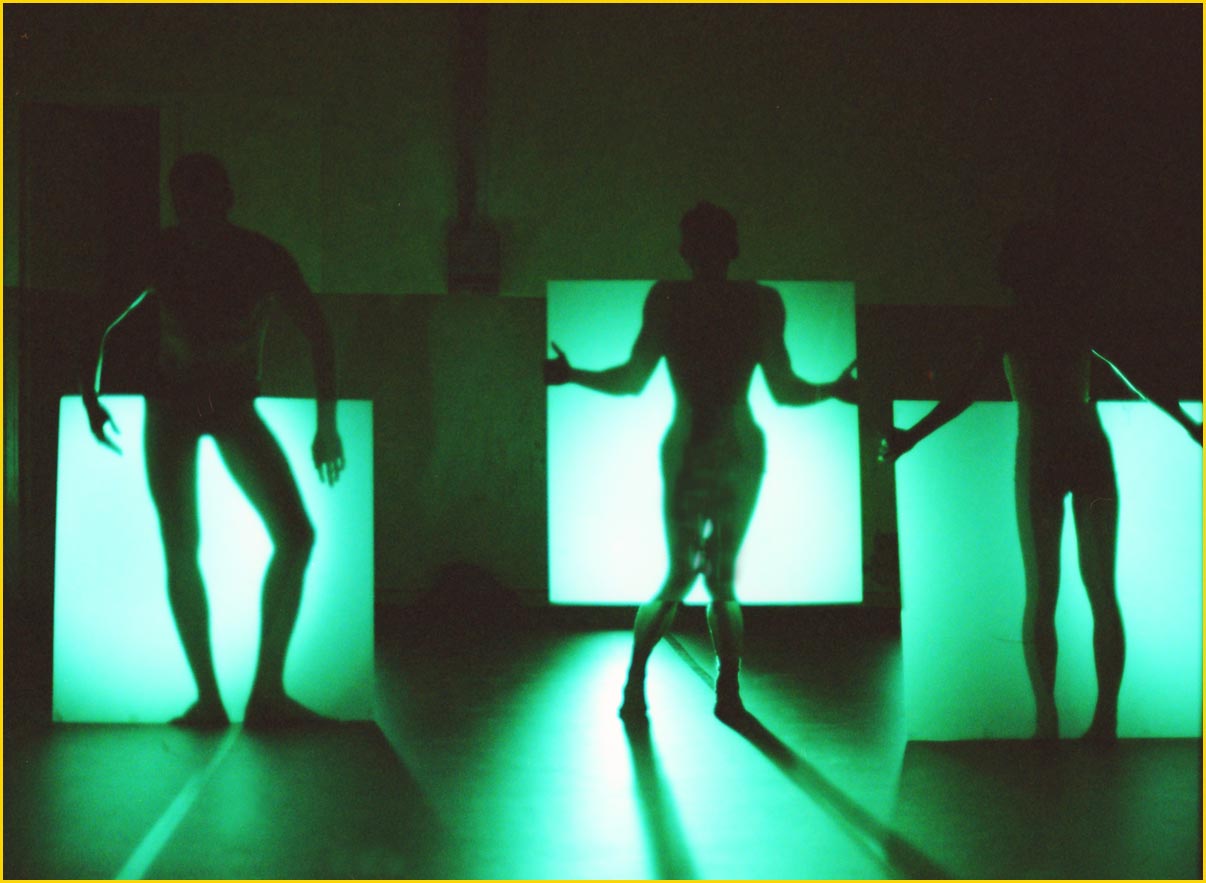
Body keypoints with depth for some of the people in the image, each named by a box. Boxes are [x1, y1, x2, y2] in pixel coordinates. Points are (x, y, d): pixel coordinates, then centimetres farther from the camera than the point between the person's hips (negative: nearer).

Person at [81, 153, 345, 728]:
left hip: (235, 408, 0)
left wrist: (327, 424, -8)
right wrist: (90, 392, -6)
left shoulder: (263, 259, -17)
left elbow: (317, 333, -7)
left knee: (295, 535, -14)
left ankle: (268, 690, -7)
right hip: (170, 406, 0)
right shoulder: (160, 256, -14)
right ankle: (207, 696, 3)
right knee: (181, 550, -6)